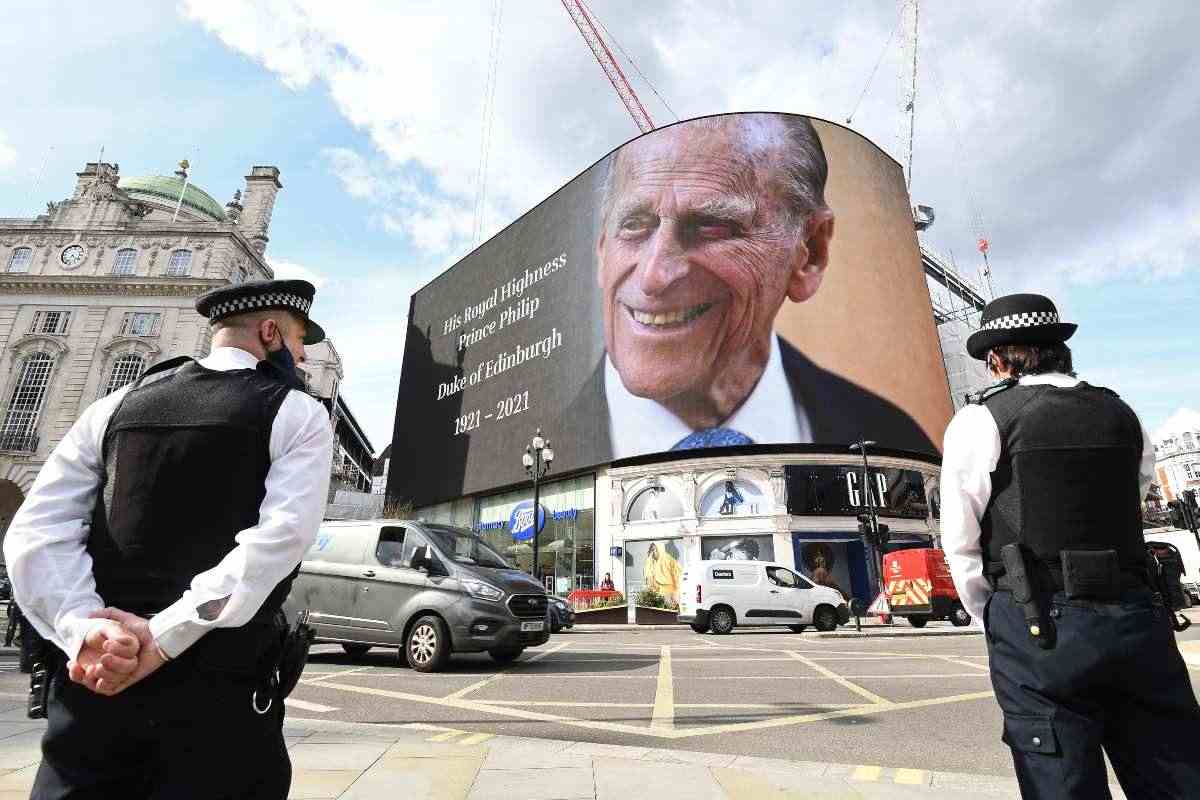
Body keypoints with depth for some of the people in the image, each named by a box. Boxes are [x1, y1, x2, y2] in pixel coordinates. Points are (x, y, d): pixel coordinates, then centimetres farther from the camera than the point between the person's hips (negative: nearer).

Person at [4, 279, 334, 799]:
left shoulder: (117, 404, 10)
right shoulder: (299, 415, -4)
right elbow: (279, 536, -18)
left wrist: (86, 626, -9)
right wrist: (163, 636, -16)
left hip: (94, 676, 4)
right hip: (222, 681, -3)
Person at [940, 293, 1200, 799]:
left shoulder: (980, 422, -6)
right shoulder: (1124, 416, 11)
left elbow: (961, 545, -4)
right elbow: (1131, 515, 13)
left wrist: (991, 618, 10)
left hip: (1040, 627, -5)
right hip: (1136, 619, 5)